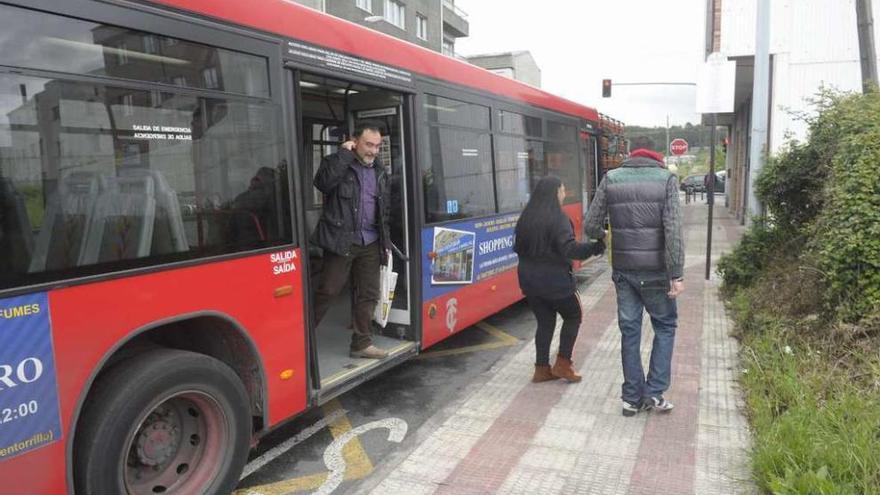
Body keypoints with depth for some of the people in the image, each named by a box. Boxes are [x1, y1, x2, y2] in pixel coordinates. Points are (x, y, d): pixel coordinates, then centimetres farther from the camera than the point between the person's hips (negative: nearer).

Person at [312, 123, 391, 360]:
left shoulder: (380, 172, 14)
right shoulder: (337, 163, -2)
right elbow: (323, 183, -25)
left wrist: (386, 242, 16)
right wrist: (344, 154, -18)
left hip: (370, 243, 6)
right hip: (341, 241, -5)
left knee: (369, 294, 8)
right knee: (326, 291, -2)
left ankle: (361, 343, 19)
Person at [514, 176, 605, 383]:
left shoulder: (525, 218, 6)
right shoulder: (557, 218, -16)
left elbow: (518, 247, 15)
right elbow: (569, 248, -27)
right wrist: (597, 246, -32)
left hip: (529, 280, 6)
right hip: (554, 280, -6)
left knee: (545, 322, 17)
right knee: (573, 316, 14)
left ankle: (542, 369, 19)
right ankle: (562, 364, 12)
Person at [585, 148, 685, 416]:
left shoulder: (611, 179, 4)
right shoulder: (666, 178, -3)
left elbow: (591, 226, 3)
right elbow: (673, 231, -13)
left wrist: (602, 234, 26)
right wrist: (676, 275, -12)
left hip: (623, 271, 2)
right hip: (655, 271, -2)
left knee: (629, 330, 12)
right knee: (665, 325, 17)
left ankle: (633, 398, 18)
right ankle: (654, 392, 13)